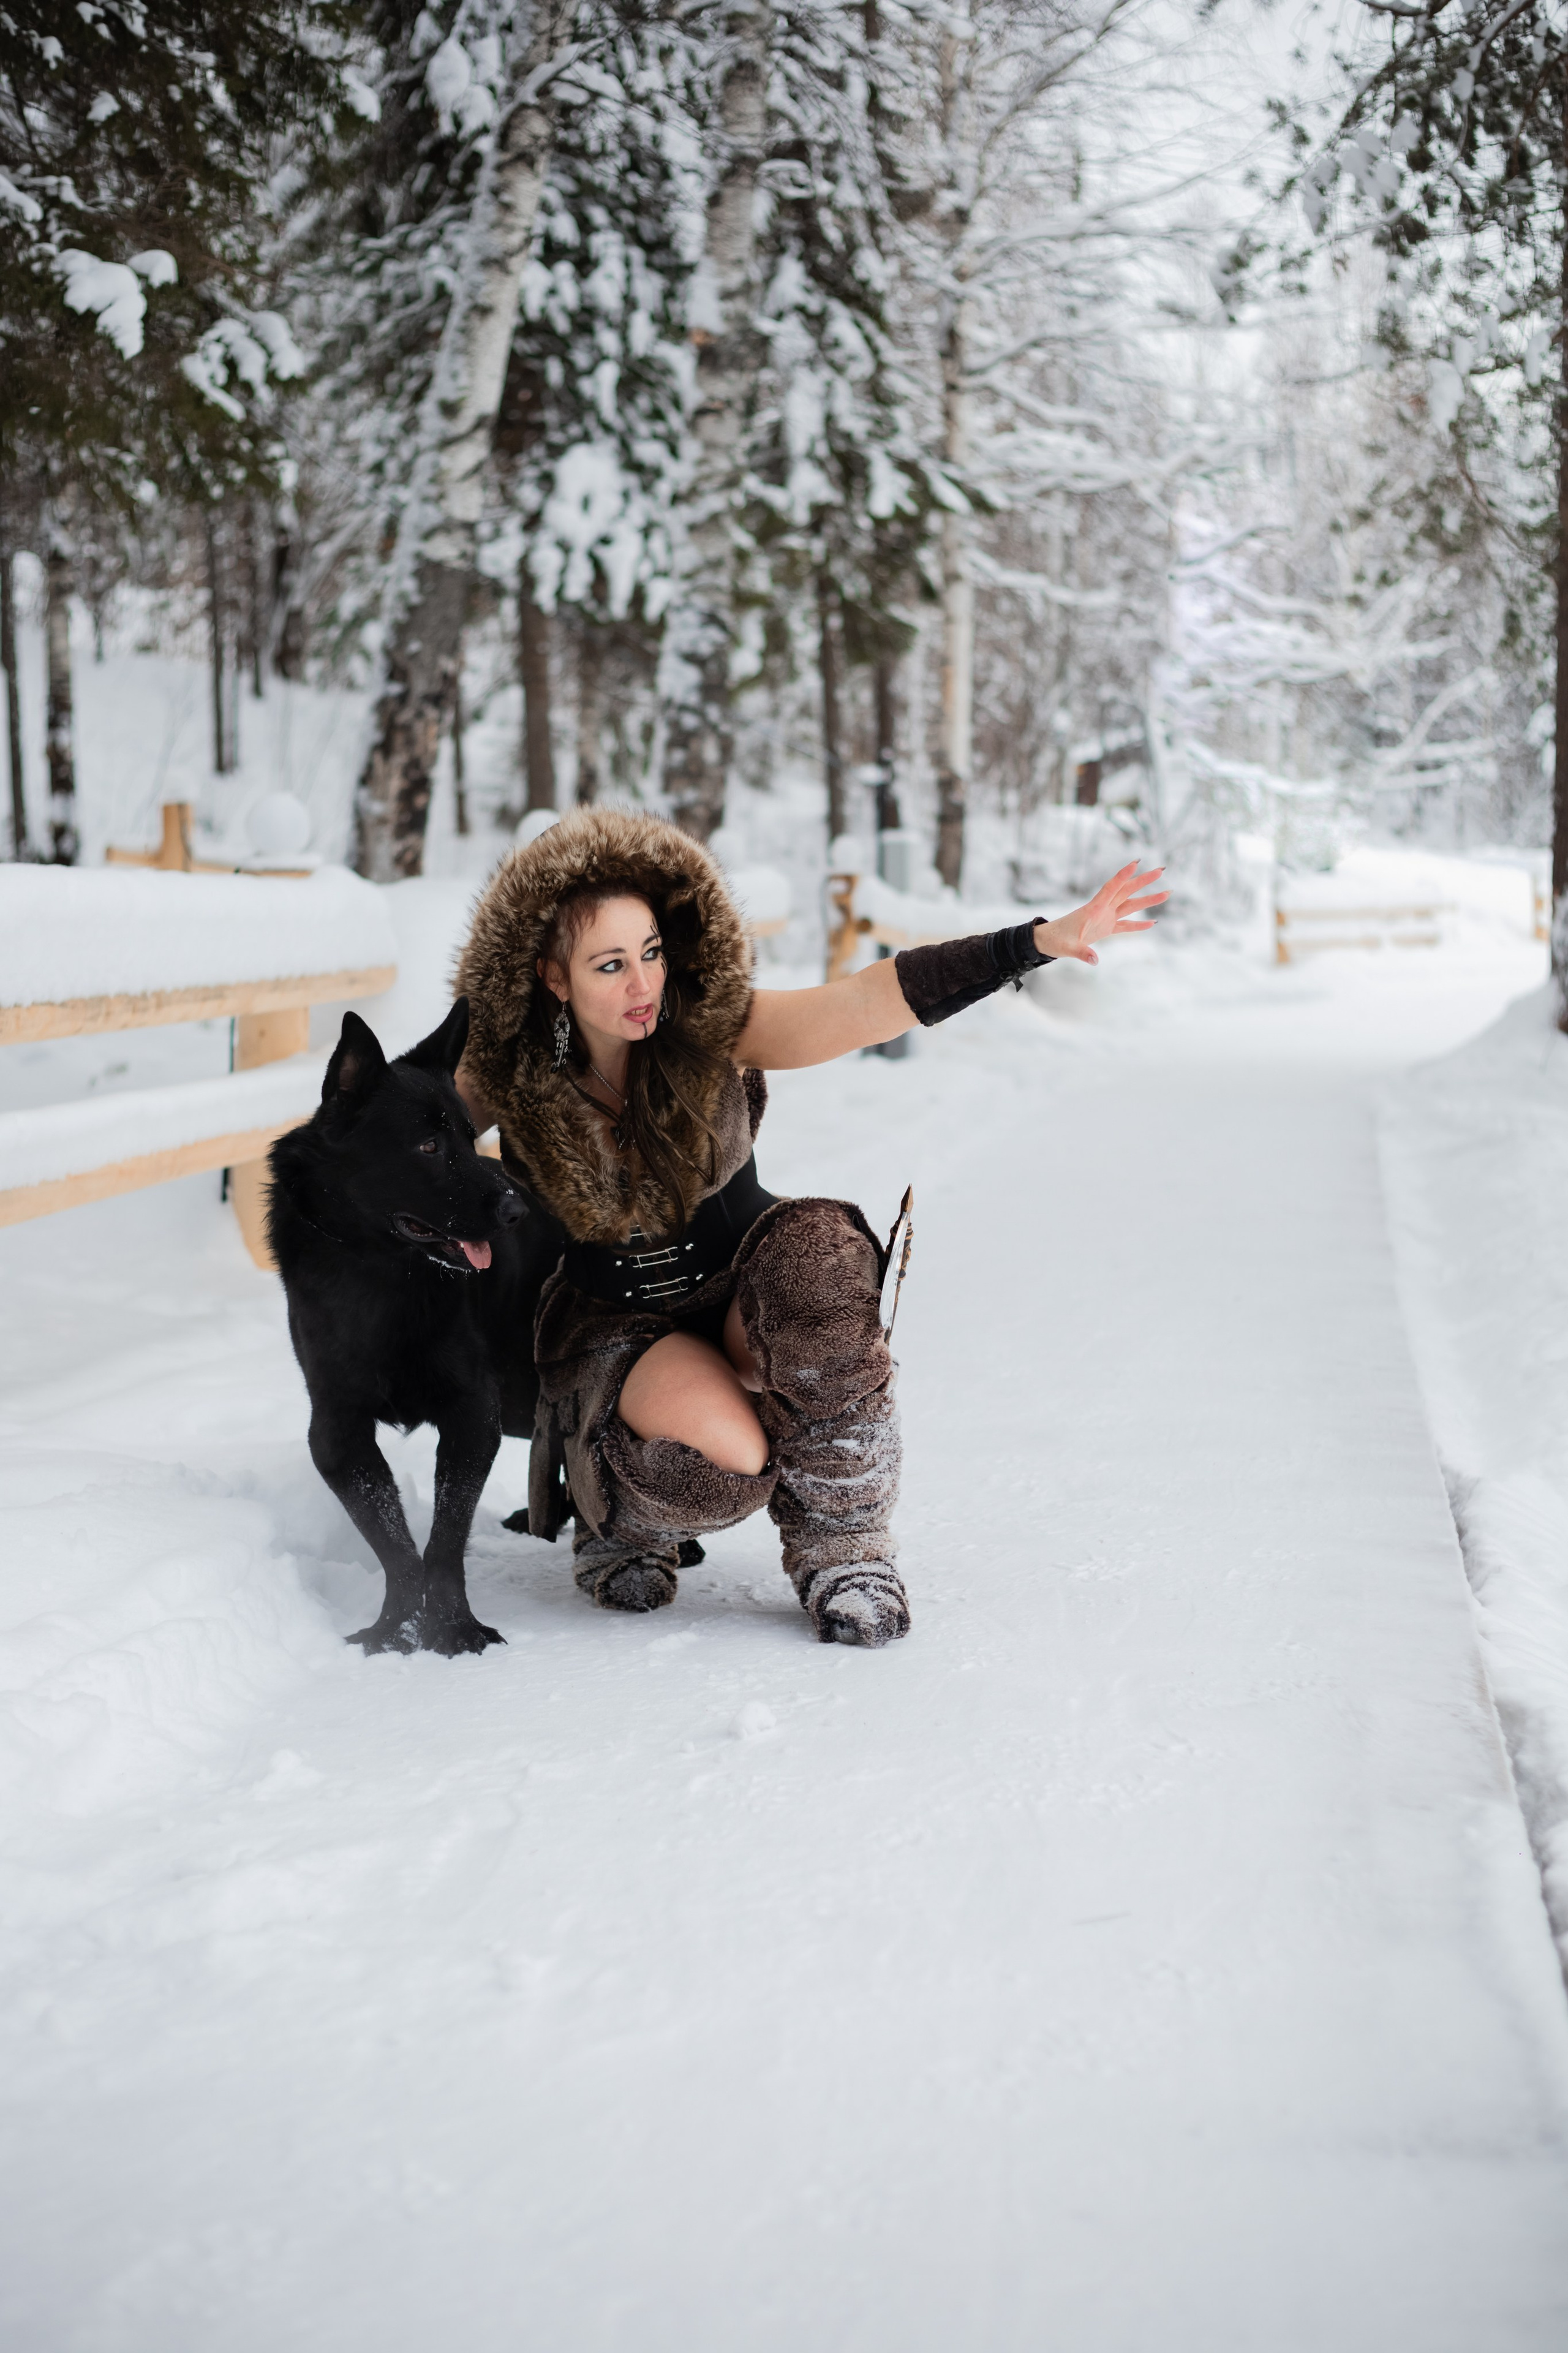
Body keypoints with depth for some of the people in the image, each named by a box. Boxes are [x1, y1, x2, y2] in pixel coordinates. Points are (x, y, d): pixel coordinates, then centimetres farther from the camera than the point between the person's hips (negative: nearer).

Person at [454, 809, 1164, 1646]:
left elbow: (865, 1002, -30)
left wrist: (1040, 942, -43)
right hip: (622, 1333, -1)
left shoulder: (713, 1028, -16)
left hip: (748, 1308, 2)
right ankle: (621, 1524, 5)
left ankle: (839, 1544, -18)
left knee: (818, 1247, -34)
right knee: (726, 1453, -34)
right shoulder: (505, 1078, -14)